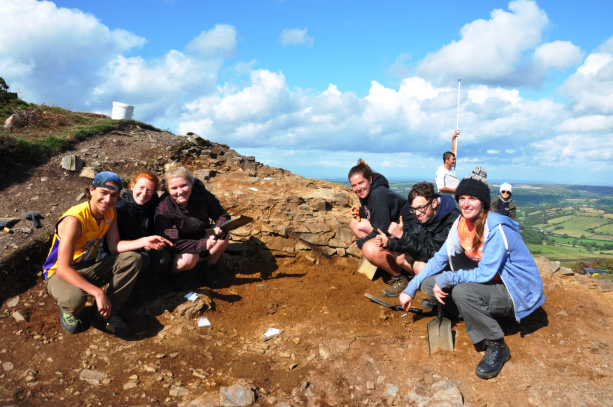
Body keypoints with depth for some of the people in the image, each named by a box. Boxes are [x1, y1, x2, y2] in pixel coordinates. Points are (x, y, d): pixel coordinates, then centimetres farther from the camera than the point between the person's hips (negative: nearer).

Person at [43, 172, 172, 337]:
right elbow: (63, 269, -34)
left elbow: (114, 246, -3)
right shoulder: (74, 220, -31)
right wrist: (98, 293, -41)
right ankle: (68, 312, 1)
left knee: (133, 259, -12)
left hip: (88, 268, 7)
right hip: (60, 274, -7)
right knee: (75, 297, -39)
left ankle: (109, 312, -4)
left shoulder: (110, 212, -7)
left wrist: (145, 241, -19)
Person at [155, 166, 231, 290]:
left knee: (224, 235, -21)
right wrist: (203, 244, -43)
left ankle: (209, 269, 1)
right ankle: (172, 274, 0)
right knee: (190, 258, -34)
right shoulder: (164, 208, -28)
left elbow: (223, 215, -7)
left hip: (201, 235, 4)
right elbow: (171, 243, -32)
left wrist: (219, 228, -32)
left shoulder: (201, 195, -18)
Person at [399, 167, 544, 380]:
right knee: (429, 284, -6)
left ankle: (497, 347, -14)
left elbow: (485, 273, -28)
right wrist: (410, 289, -5)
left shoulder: (497, 228, -25)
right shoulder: (461, 223, -3)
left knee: (462, 291, -35)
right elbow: (440, 258, 0)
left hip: (516, 291, -7)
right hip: (489, 282, 7)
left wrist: (445, 279, -24)